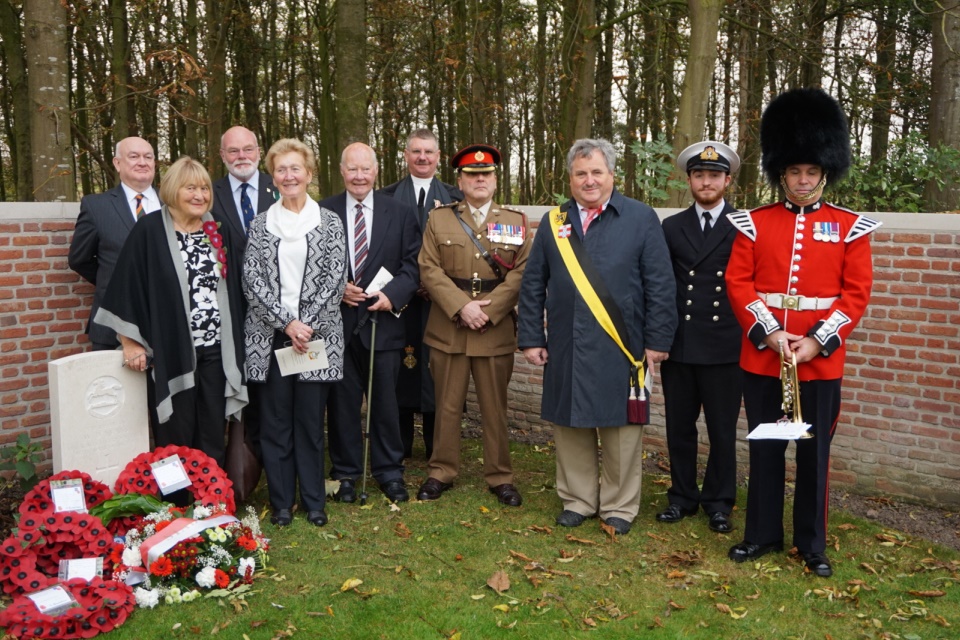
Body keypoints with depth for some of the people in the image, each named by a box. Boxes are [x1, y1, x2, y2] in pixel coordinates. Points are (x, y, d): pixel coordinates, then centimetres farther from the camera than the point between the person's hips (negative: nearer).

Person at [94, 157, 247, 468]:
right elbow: (128, 286, -5)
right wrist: (130, 343, -7)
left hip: (216, 351, 4)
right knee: (175, 445, 5)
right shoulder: (149, 230, -5)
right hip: (170, 353, -4)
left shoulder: (216, 231, 9)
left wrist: (234, 344, 12)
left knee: (213, 441, 11)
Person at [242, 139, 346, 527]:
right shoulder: (260, 225, 7)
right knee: (274, 421, 5)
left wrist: (307, 326, -11)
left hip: (317, 336, -1)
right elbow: (252, 281, -1)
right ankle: (281, 502, 16)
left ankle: (314, 501, 17)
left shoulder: (329, 223, 5)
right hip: (270, 336, 1)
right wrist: (287, 323, -12)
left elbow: (335, 280, -2)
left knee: (310, 420, 5)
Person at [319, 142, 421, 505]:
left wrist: (392, 294, -13)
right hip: (338, 322, 0)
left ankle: (389, 472, 23)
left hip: (383, 320, 0)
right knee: (342, 401, 8)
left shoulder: (400, 213, 5)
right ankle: (345, 473, 23)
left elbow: (412, 265, 2)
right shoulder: (323, 212, 3)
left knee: (386, 400, 8)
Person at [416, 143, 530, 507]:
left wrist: (488, 311, -13)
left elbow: (521, 273, -2)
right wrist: (461, 307, -14)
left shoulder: (515, 222, 8)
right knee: (447, 405, 8)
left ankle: (500, 477, 19)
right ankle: (441, 472, 21)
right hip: (447, 329, 0)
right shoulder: (438, 219, 7)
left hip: (496, 330, 0)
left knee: (495, 407, 7)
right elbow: (429, 270, -2)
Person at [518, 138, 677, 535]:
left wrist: (657, 340, -6)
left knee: (621, 430, 7)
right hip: (566, 350, 3)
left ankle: (619, 507, 23)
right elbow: (532, 286, 9)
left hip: (619, 350, -2)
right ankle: (577, 500, 28)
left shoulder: (641, 219, 0)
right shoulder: (553, 223, 8)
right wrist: (531, 338, 3)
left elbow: (660, 286, -2)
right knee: (571, 427, 11)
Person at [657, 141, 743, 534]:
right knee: (679, 427, 11)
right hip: (679, 346, 3)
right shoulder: (671, 228, 9)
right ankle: (682, 497, 26)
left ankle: (719, 503, 22)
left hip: (725, 348, -2)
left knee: (722, 431, 6)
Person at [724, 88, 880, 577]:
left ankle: (812, 543, 22)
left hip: (821, 362, -1)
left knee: (814, 453, 8)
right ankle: (763, 533, 24)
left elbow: (857, 293, -2)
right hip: (760, 358, 1)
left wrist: (817, 342, -13)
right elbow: (738, 283, -2)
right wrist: (768, 334, -14)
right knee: (764, 449, 10)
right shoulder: (755, 224, 3)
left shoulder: (850, 228, 2)